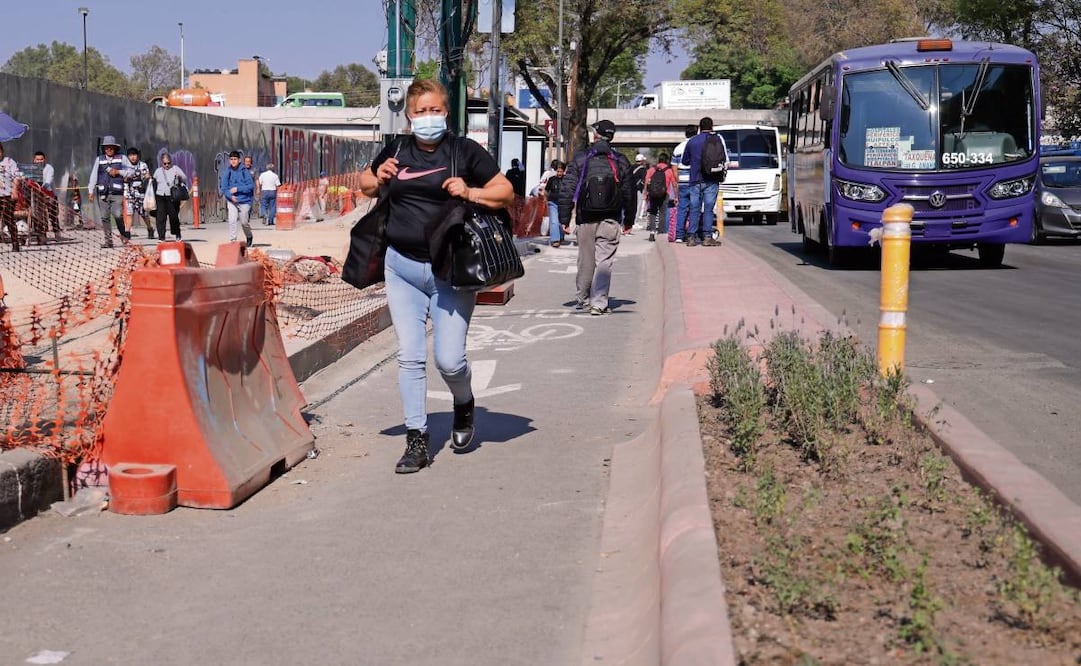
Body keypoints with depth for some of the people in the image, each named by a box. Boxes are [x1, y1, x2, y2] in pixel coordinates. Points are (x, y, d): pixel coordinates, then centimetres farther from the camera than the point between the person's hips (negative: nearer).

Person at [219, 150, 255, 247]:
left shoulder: (245, 172, -5)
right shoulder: (226, 172, 0)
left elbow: (251, 186, -8)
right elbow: (223, 187, -2)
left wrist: (238, 189, -17)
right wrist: (230, 196, -19)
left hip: (244, 201, -1)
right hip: (231, 201, 1)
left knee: (244, 222, 10)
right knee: (232, 221, -14)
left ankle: (249, 237, 38)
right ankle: (232, 240, -9)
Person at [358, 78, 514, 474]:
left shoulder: (465, 151, -2)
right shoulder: (396, 151, 7)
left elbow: (506, 192, 2)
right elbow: (365, 185, 23)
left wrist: (470, 193, -15)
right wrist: (378, 179, 1)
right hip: (402, 267, 3)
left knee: (449, 359, -4)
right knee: (410, 357, 2)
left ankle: (464, 405, 30)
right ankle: (417, 441, 11)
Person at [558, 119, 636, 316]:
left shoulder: (580, 159, 0)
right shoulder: (621, 162, 4)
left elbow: (568, 191, -3)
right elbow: (629, 194, 7)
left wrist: (564, 218, 2)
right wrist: (628, 220, 17)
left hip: (586, 219, 0)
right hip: (610, 219, 0)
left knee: (586, 260, 12)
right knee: (604, 261, -2)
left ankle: (583, 299, 26)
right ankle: (598, 303, -10)